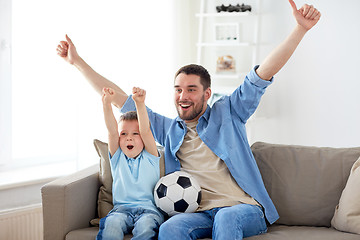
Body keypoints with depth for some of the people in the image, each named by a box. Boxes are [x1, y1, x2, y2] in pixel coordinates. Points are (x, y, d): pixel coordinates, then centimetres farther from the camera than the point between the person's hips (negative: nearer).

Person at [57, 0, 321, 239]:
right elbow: (120, 99, 20)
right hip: (201, 214, 2)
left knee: (227, 217, -38)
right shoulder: (167, 128, 18)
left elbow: (263, 74, 1)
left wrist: (301, 29, -9)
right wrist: (77, 61, 20)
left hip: (246, 210, -2)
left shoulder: (227, 113, 10)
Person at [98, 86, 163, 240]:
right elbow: (112, 132, -1)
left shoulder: (149, 156, 10)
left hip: (149, 208, -1)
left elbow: (145, 130, -6)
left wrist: (140, 103, -22)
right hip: (122, 208, 1)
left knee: (146, 226, -35)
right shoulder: (117, 157, 14)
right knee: (111, 224, -32)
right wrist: (107, 104, -18)